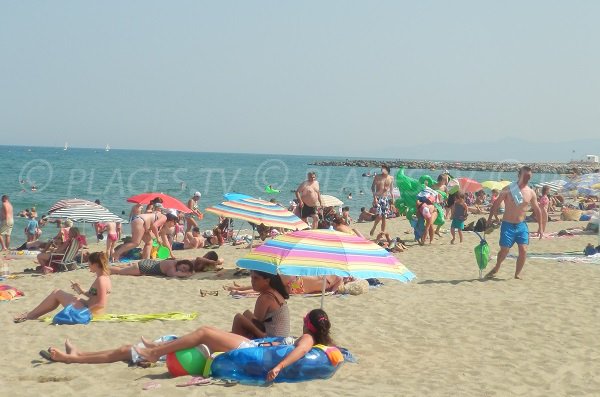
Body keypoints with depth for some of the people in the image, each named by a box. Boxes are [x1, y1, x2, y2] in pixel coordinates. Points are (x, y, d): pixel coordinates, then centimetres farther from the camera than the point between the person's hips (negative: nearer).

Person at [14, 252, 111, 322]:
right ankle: (32, 315, 22)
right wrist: (82, 292, 9)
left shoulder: (101, 280, -22)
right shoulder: (104, 277, 9)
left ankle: (30, 315, 12)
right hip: (88, 307, 10)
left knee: (57, 293, 0)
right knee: (57, 293, 18)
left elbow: (101, 304, -28)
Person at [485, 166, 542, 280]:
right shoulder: (508, 189, -6)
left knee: (523, 250, -8)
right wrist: (489, 220, -3)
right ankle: (496, 268, 24)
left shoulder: (531, 193, 3)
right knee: (504, 250, -3)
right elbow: (496, 204, -1)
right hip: (507, 225, -3)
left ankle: (517, 274, 8)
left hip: (521, 225, 3)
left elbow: (536, 210, 13)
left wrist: (540, 226, 12)